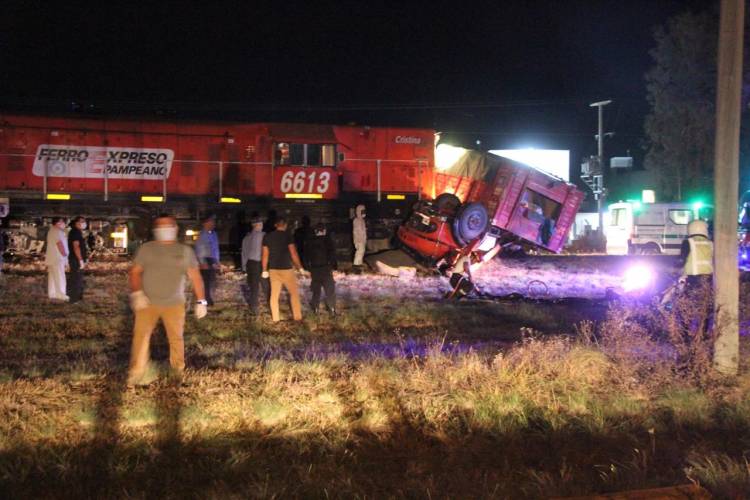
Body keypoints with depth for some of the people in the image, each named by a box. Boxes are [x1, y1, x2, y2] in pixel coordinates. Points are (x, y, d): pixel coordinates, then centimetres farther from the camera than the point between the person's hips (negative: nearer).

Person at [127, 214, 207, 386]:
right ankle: (136, 373, -1)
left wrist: (201, 301, 0)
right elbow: (135, 272, 1)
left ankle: (179, 370, 26)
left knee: (176, 338, 7)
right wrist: (137, 293, -15)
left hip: (174, 304, 0)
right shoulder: (146, 249, 5)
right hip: (147, 302, 0)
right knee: (140, 336, -8)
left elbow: (195, 277, 6)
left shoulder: (185, 251, 5)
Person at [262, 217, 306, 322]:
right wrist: (300, 268, -3)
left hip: (273, 269, 4)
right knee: (294, 292, 8)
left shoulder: (267, 237, 4)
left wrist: (265, 270, 14)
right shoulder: (287, 236, -9)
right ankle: (297, 317, 7)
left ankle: (275, 318, 11)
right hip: (286, 269, -4)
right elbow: (293, 253, -11)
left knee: (274, 294, 9)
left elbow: (265, 255, 6)